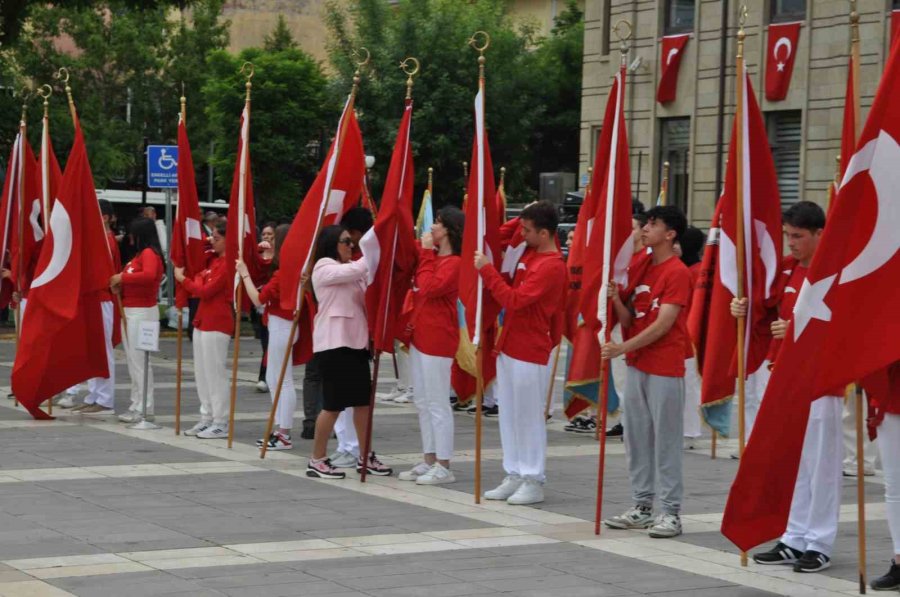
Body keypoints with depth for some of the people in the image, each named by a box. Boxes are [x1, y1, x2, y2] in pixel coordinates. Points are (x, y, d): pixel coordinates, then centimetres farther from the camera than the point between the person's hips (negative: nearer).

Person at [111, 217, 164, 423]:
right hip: (130, 311, 10)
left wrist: (123, 277, -23)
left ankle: (145, 409, -5)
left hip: (142, 312, -10)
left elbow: (149, 275, -31)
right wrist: (120, 287, 1)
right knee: (133, 360, 12)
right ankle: (137, 405, 17)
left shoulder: (149, 253, -12)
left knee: (139, 360, -8)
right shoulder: (140, 254, 16)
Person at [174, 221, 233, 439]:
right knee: (202, 372, 12)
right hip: (203, 321, 10)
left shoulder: (227, 264, -15)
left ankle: (221, 424, -1)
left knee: (215, 372, -6)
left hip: (217, 323, -10)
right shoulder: (214, 260, 14)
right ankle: (207, 419, 19)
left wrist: (183, 279, -6)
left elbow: (206, 290, -17)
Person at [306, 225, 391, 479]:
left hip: (356, 339, 8)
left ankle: (365, 456, 17)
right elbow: (356, 271, -21)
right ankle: (317, 460, 3)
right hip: (333, 342, -8)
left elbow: (366, 297, 13)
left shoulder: (351, 270, 19)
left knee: (363, 399, 8)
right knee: (334, 403, -6)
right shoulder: (324, 267, -6)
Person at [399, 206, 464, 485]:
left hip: (438, 337, -10)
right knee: (423, 403, 13)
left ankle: (443, 467, 0)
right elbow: (418, 292, 24)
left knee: (437, 404, -5)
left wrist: (426, 253, -16)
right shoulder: (432, 257, 13)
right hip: (419, 335, 10)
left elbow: (429, 288, -23)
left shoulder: (454, 263, -13)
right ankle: (429, 461, 20)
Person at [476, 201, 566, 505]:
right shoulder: (529, 254, 8)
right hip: (509, 346, 9)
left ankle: (534, 482, 5)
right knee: (509, 414, 12)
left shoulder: (551, 266, -19)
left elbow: (514, 300, -24)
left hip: (530, 353, -9)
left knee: (529, 417, -2)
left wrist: (486, 270, -19)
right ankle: (515, 476, 19)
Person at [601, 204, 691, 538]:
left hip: (665, 369, -8)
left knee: (666, 440, -4)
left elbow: (663, 324, -17)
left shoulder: (677, 272, -10)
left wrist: (623, 348, -21)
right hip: (637, 364, 8)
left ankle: (671, 512, 0)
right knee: (637, 438, 10)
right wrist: (616, 299, -8)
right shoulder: (641, 269, 14)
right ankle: (642, 507, 18)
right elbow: (629, 319, 12)